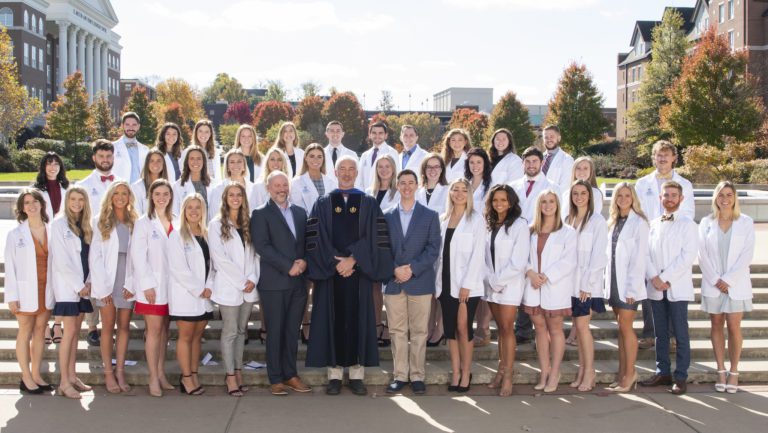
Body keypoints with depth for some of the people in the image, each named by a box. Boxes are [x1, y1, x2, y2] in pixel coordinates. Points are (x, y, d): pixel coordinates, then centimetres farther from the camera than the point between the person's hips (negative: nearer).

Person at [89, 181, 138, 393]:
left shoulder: (134, 223, 6)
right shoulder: (101, 221, 1)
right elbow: (95, 256, -3)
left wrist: (131, 284, -8)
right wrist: (102, 286, -9)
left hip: (127, 282, 2)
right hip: (106, 282, -2)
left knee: (124, 326, 3)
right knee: (109, 326, 2)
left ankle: (120, 372, 9)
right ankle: (108, 373, 7)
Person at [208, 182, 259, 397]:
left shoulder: (248, 224, 11)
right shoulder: (216, 224, -1)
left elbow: (253, 254, 9)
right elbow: (219, 258, -8)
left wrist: (253, 279, -6)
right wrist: (241, 281, -11)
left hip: (248, 287, 4)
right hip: (228, 286, -4)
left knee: (241, 330, 9)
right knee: (230, 332, -2)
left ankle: (238, 371, 14)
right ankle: (231, 376, 3)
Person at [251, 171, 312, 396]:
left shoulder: (300, 212, 16)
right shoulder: (261, 214, 0)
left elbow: (307, 242, 16)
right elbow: (261, 246, -10)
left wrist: (303, 262, -5)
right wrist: (288, 266, -14)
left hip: (298, 282, 5)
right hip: (274, 282, -4)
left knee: (292, 331, 9)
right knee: (275, 332, 0)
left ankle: (290, 375, 17)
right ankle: (276, 379, 7)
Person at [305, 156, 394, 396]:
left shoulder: (369, 204, 8)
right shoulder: (323, 204, 8)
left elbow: (375, 238, -2)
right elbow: (315, 238, -1)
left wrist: (353, 260, -12)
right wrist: (334, 262, -12)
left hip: (358, 273, 0)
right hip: (330, 273, 0)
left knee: (357, 320, 1)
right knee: (333, 321, 1)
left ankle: (356, 374, 8)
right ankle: (334, 374, 8)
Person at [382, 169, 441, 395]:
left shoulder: (430, 216, 6)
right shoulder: (387, 216, 11)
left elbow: (433, 249, -2)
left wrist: (412, 269, -13)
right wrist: (394, 270, -10)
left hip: (420, 282, -1)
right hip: (394, 283, 2)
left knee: (419, 332, 2)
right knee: (397, 332, 4)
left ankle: (417, 376, 9)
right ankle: (400, 375, 11)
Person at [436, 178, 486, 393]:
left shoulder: (476, 219, -3)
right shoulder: (443, 219, 11)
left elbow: (477, 254, -8)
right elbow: (439, 252, 10)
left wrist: (467, 285, -14)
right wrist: (437, 281, 3)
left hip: (466, 285, -4)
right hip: (446, 283, 4)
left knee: (463, 328, -3)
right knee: (450, 329, 6)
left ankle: (466, 372, 9)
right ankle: (455, 373, 14)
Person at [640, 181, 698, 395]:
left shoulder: (688, 224, -1)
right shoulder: (653, 224, 12)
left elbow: (688, 255, -10)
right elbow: (647, 253, 6)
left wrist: (665, 277, -14)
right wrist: (654, 277, -9)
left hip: (677, 287, -4)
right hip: (655, 288, 4)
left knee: (680, 334, -1)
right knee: (660, 333, 10)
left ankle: (680, 377, 5)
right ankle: (662, 372, 19)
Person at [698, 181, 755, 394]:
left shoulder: (746, 222, 0)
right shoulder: (706, 223, 3)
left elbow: (746, 255, -5)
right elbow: (702, 255, 1)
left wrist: (728, 280, -11)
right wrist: (716, 280, -8)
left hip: (736, 284, -1)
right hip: (713, 284, 2)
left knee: (734, 327, -2)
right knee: (716, 325, 6)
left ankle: (734, 372, 8)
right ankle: (721, 370, 14)